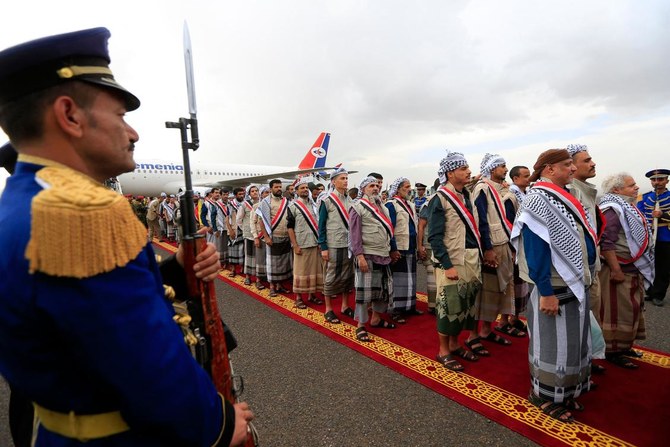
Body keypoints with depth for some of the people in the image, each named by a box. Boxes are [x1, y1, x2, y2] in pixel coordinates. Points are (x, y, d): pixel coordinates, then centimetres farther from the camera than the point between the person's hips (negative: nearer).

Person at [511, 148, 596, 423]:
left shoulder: (563, 197, 12)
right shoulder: (538, 199, -17)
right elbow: (535, 249, -22)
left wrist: (586, 276, 17)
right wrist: (545, 292, -24)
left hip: (576, 285, 9)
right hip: (555, 287, -9)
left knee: (573, 341, 18)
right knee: (552, 343, 3)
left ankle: (565, 392, 34)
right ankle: (544, 395, 21)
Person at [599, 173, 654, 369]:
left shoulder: (627, 207, 16)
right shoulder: (612, 210, -18)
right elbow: (606, 243, -26)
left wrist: (639, 269, 22)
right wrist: (616, 270, -26)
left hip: (634, 270, 11)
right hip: (620, 269, -11)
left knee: (631, 308, 17)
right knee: (619, 311, -3)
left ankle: (624, 345, 30)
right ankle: (613, 351, 9)